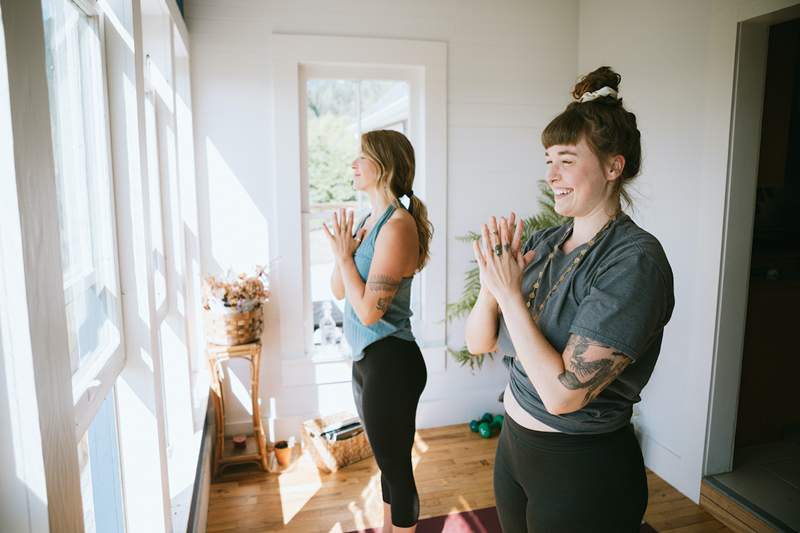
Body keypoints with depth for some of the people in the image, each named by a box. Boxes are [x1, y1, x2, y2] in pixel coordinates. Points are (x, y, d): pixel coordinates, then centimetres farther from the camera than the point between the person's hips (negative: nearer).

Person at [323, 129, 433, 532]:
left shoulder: (398, 226, -20)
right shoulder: (369, 220, 8)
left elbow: (369, 311, -23)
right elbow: (339, 291, 11)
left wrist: (344, 255, -14)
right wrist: (342, 248, -4)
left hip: (390, 363, -9)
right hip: (366, 359, 9)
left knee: (395, 465, 8)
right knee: (387, 459, 25)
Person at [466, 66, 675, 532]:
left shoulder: (635, 260, -22)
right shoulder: (543, 242, -2)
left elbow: (563, 393, -27)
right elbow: (479, 342, -2)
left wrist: (510, 292, -24)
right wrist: (491, 282, -19)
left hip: (583, 472, -6)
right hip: (515, 444, 6)